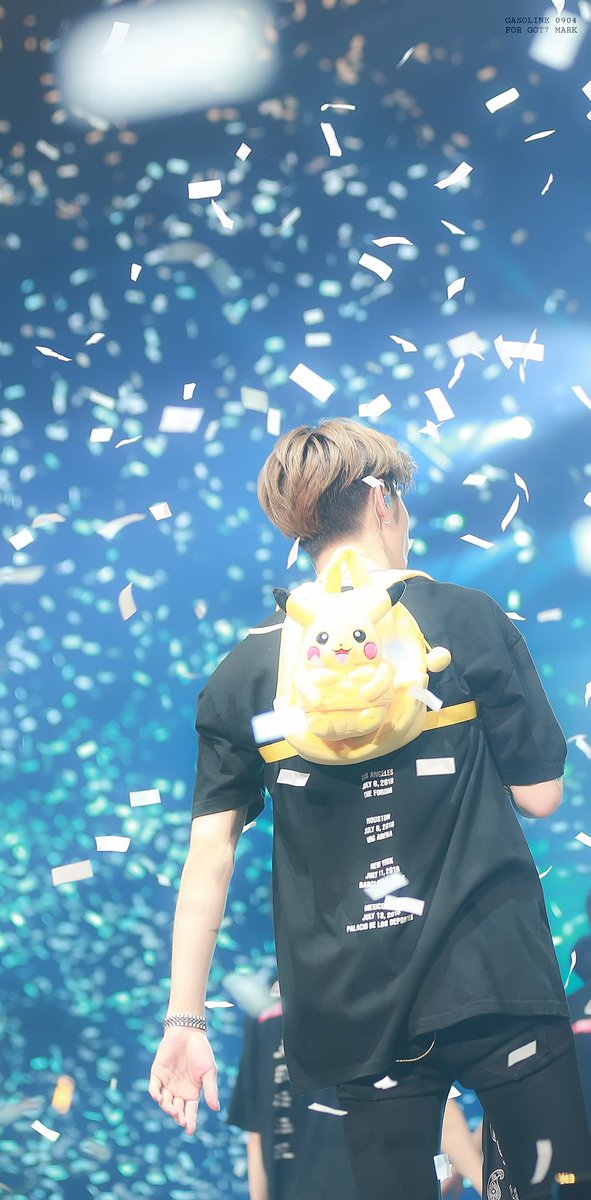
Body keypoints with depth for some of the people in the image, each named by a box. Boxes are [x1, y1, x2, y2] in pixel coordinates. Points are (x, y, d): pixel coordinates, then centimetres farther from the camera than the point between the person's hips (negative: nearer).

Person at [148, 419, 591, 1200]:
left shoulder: (242, 673, 2)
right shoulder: (470, 622, -4)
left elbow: (210, 856, -1)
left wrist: (185, 1019, 3)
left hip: (353, 1012, 3)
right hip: (494, 984, -2)